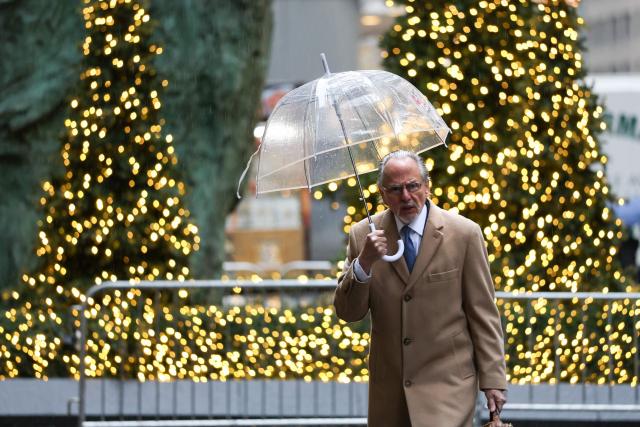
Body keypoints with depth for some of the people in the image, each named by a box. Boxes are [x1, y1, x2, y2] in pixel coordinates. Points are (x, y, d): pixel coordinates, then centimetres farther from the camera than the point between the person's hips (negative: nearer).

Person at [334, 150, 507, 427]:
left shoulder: (464, 233, -3)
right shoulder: (364, 236, 3)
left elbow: (483, 313, -1)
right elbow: (347, 312, 2)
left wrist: (493, 379, -3)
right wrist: (363, 263, -16)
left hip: (447, 383, -3)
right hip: (389, 390, 3)